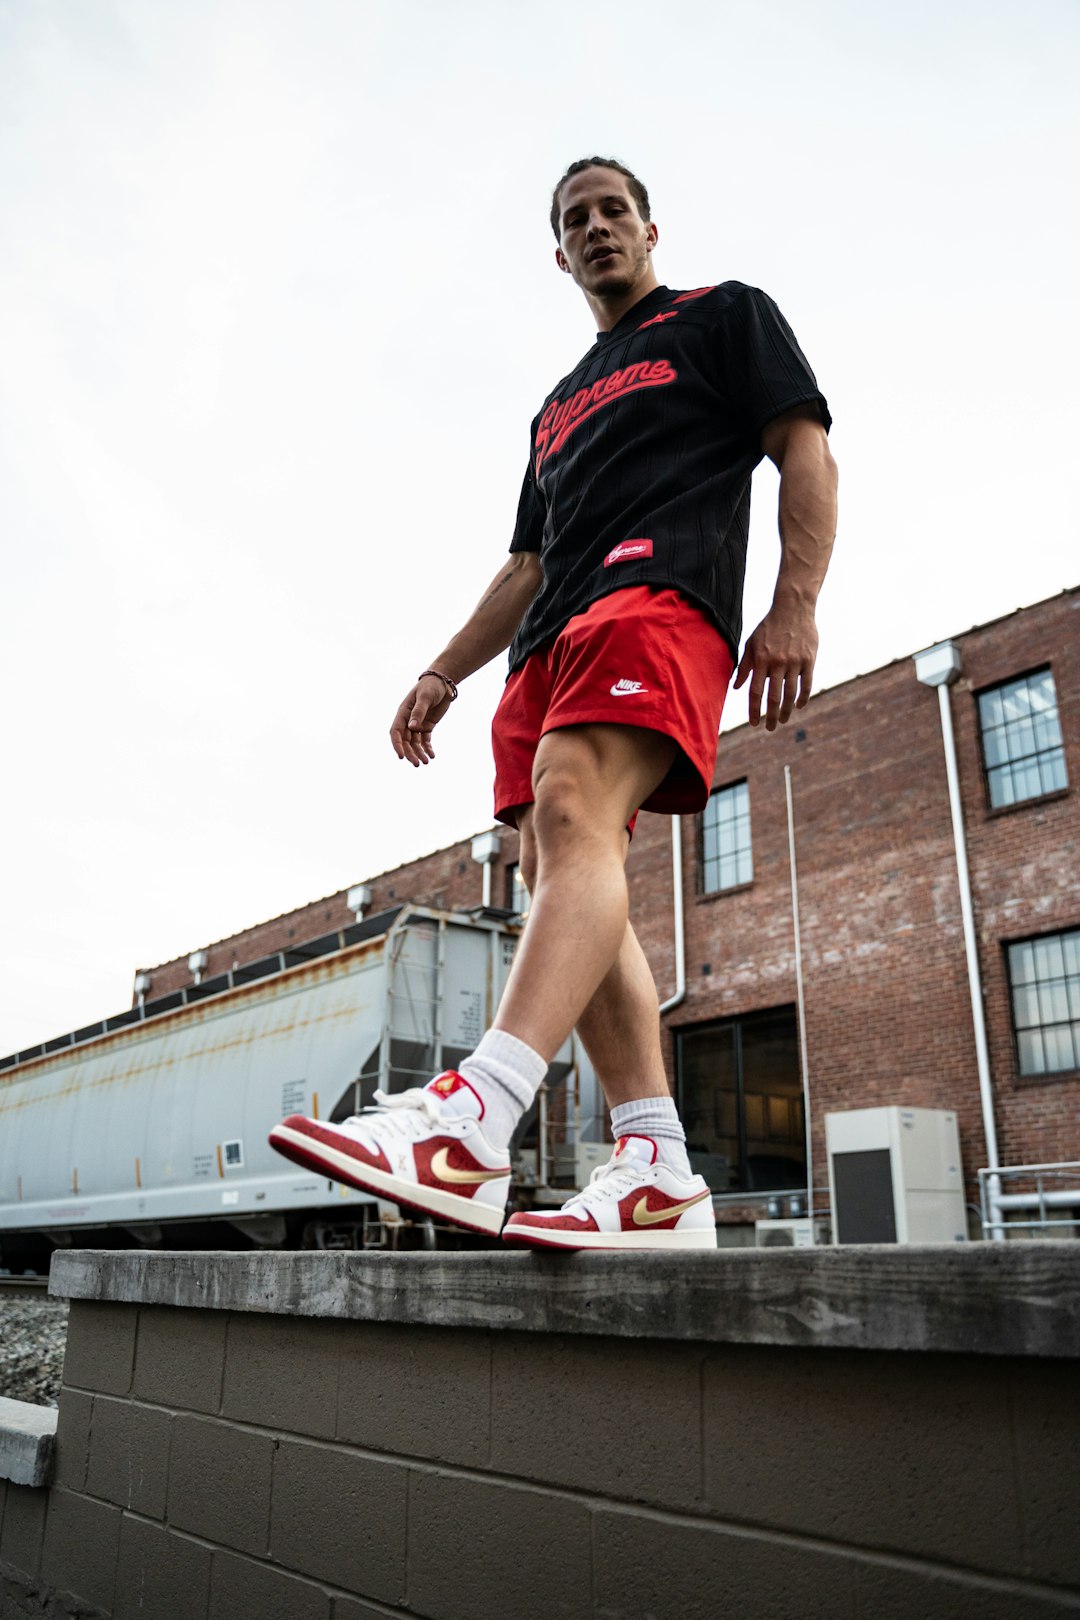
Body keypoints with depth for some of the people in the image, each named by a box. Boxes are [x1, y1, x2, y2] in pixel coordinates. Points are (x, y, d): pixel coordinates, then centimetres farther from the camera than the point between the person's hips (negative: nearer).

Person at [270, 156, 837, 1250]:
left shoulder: (724, 317, 19)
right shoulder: (560, 406, 36)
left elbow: (806, 453, 5)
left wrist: (795, 605, -12)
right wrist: (444, 673, 22)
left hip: (660, 594, -7)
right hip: (552, 640, 8)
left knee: (574, 814, -31)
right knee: (560, 879, -9)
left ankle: (468, 1128, -46)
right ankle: (658, 1176, -11)